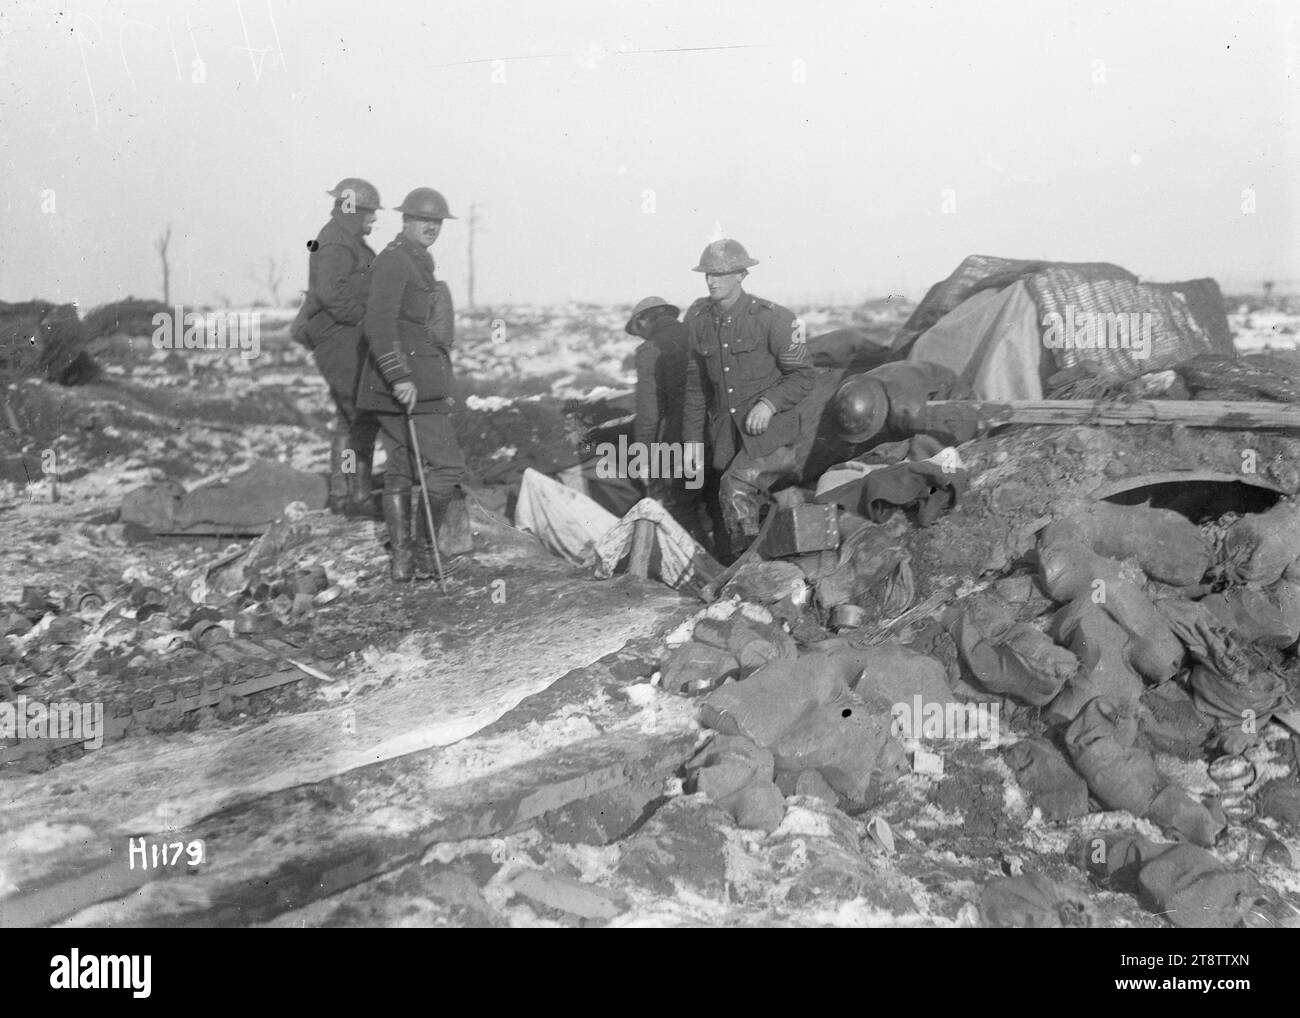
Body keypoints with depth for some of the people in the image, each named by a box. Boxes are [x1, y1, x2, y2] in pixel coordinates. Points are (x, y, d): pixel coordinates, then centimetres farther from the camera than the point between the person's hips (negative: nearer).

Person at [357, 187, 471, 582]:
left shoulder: (417, 263, 18)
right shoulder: (394, 260, -13)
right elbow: (379, 325, -23)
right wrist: (400, 378, -27)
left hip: (410, 380, 10)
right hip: (411, 383, -10)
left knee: (400, 469, 12)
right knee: (446, 466, -7)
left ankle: (401, 557, 17)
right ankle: (420, 551, -1)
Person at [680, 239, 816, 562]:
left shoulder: (772, 318, -12)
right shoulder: (698, 319, 4)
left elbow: (802, 376, -7)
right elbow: (696, 383, 12)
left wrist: (770, 402, -23)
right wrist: (692, 435, 9)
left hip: (771, 427, -5)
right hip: (727, 434, 6)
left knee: (736, 490, -24)